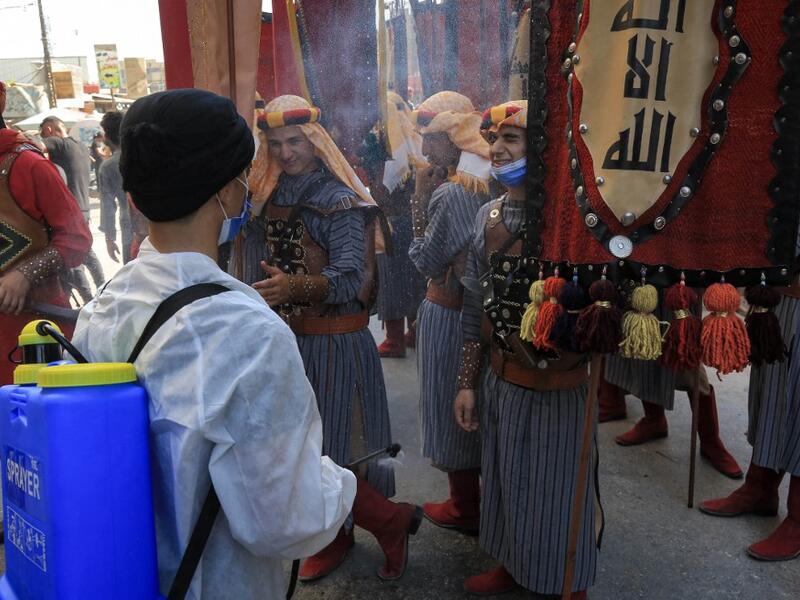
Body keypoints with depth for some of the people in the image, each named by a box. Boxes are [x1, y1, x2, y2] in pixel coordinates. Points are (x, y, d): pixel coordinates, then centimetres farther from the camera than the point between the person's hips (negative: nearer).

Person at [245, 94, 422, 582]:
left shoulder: (339, 201, -12)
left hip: (332, 344, -6)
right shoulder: (269, 197, 8)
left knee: (328, 453, -4)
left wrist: (295, 288, -40)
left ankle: (393, 520, 20)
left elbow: (351, 278, -25)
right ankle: (333, 536, 34)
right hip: (286, 340, 7)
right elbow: (257, 267, 17)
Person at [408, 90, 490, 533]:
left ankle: (464, 508, 21)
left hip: (448, 314, -8)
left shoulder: (451, 193, -21)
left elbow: (430, 262, -16)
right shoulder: (488, 182, 4)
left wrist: (419, 202, -11)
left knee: (452, 406, 6)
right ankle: (483, 494, 36)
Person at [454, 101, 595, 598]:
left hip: (558, 382, -5)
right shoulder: (488, 217, 3)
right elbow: (476, 309, 8)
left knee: (557, 487, 10)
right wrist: (468, 382, 9)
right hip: (501, 378, 5)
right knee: (506, 479, 20)